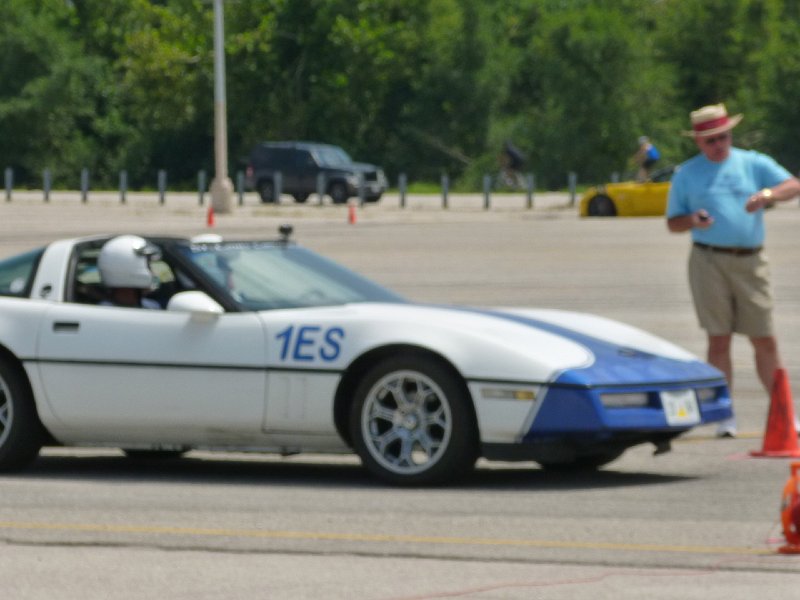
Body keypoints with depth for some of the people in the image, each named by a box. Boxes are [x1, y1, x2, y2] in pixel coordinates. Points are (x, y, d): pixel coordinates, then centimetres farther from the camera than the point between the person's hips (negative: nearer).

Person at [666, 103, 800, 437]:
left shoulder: (754, 164, 10)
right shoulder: (686, 174, 11)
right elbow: (672, 223, 12)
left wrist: (767, 194, -20)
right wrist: (692, 220, -10)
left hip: (751, 260, 0)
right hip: (709, 262, 0)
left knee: (765, 340, 1)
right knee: (719, 339, -3)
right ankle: (726, 417, 1)